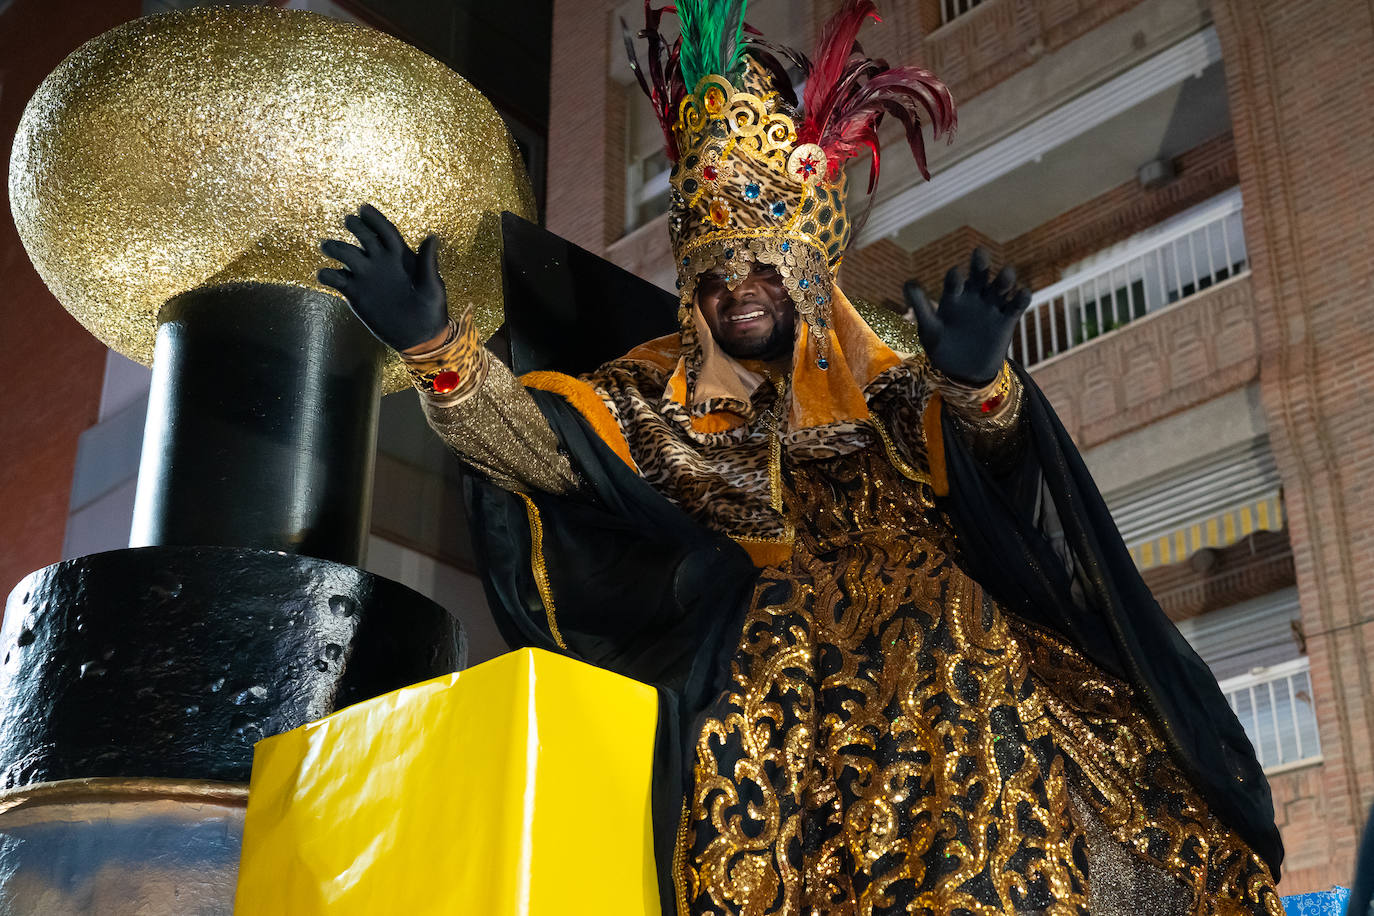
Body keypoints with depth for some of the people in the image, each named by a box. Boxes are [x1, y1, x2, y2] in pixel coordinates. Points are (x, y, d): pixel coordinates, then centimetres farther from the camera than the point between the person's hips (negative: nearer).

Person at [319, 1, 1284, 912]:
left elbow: (979, 461, -4)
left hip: (939, 650, 1)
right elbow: (535, 442, -3)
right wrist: (440, 346, -21)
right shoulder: (652, 402, 14)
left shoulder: (887, 387, 15)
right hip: (768, 671, 0)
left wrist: (977, 383, -27)